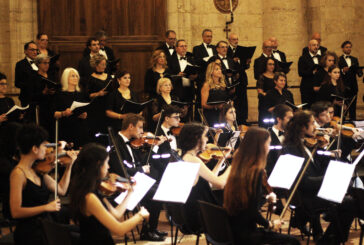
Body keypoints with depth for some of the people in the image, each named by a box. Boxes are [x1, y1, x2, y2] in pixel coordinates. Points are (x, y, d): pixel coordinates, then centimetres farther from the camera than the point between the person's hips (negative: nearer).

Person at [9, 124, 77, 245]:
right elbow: (16, 212, -18)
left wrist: (70, 165, 15)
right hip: (28, 235, -8)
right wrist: (46, 207, -20)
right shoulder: (18, 173, -14)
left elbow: (61, 190, 18)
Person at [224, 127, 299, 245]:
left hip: (232, 230, 8)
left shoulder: (238, 166, 5)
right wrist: (270, 224, -5)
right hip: (244, 234, -8)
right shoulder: (257, 171, -18)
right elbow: (253, 212, -20)